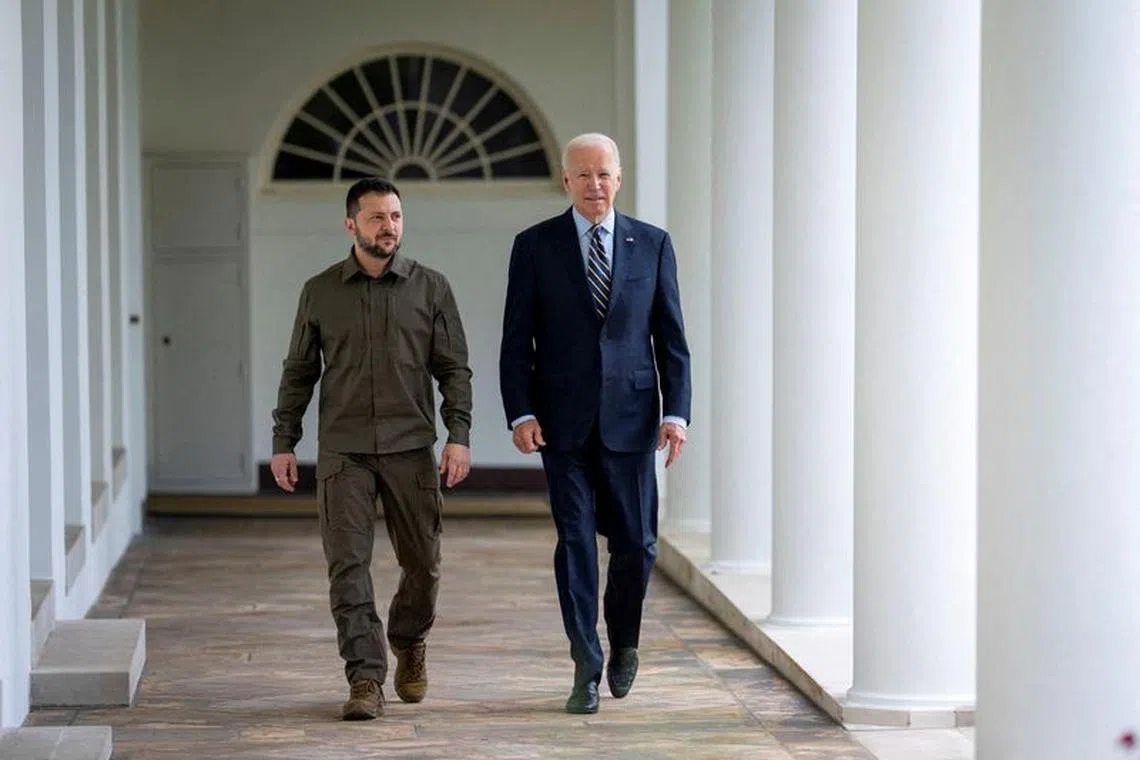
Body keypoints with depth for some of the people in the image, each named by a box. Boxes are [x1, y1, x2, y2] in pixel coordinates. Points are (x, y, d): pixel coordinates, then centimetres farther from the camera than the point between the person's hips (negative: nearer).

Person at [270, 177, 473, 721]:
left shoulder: (430, 287, 5)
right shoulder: (320, 292, 7)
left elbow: (455, 368, 4)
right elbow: (298, 372, 12)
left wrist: (459, 435, -6)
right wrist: (283, 443, 7)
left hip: (411, 449, 0)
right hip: (342, 451, 0)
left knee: (422, 563, 5)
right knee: (348, 564, -8)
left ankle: (409, 642, 33)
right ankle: (365, 680, -5)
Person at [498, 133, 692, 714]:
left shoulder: (652, 245, 7)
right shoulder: (534, 246, 3)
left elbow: (671, 337, 6)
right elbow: (516, 340, 2)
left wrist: (676, 411, -4)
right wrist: (520, 413, -9)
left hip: (630, 419, 1)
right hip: (564, 422, -1)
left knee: (635, 543, 3)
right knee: (575, 541, -2)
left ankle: (623, 641, 29)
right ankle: (587, 669, 5)